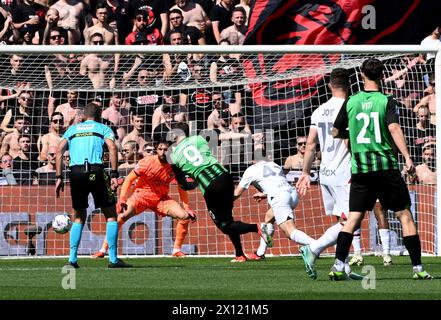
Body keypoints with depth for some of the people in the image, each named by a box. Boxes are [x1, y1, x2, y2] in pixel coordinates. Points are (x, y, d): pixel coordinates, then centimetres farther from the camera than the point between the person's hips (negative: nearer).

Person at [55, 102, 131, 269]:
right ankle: (113, 259, 0)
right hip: (95, 171, -3)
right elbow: (112, 148, -3)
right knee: (111, 214, 6)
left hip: (75, 173, 4)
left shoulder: (72, 129, 23)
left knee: (79, 216, 18)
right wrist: (114, 175, -6)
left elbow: (59, 151, 11)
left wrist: (59, 177, 11)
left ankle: (72, 259, 9)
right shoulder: (103, 128, 14)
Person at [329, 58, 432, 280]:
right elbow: (394, 128, -17)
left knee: (353, 218, 5)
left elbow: (335, 133, 13)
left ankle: (338, 266, -8)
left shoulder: (351, 102, 6)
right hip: (386, 167, -3)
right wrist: (407, 158, -22)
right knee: (405, 216, 4)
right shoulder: (386, 101, -2)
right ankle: (418, 268, 2)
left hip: (359, 168, 3)